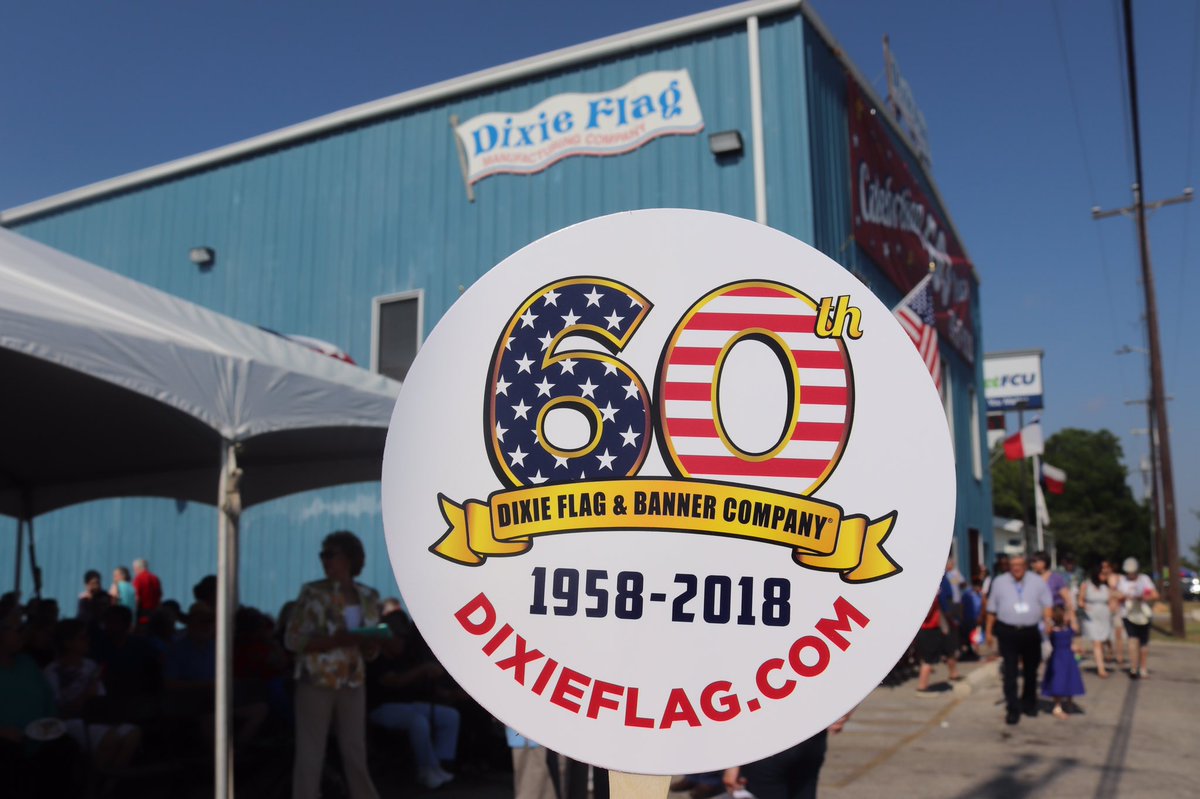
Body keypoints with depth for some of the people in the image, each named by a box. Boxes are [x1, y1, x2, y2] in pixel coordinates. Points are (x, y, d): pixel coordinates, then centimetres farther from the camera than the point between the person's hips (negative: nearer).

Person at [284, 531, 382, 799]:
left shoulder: (369, 597, 5)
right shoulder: (312, 593, -6)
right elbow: (293, 638, -9)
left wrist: (367, 643, -13)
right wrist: (337, 640, -21)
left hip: (353, 683, 3)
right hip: (317, 681, -3)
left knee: (356, 752, 11)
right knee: (310, 754, 0)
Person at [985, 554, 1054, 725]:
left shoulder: (1038, 582, 7)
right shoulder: (999, 582, 5)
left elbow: (1047, 603, 3)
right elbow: (992, 609, 8)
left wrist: (1047, 620, -16)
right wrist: (989, 631, 6)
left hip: (1031, 632, 2)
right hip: (1007, 632, -2)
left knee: (1030, 670, 14)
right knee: (1010, 672, -6)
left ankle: (1029, 704, 32)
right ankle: (1012, 709, -3)